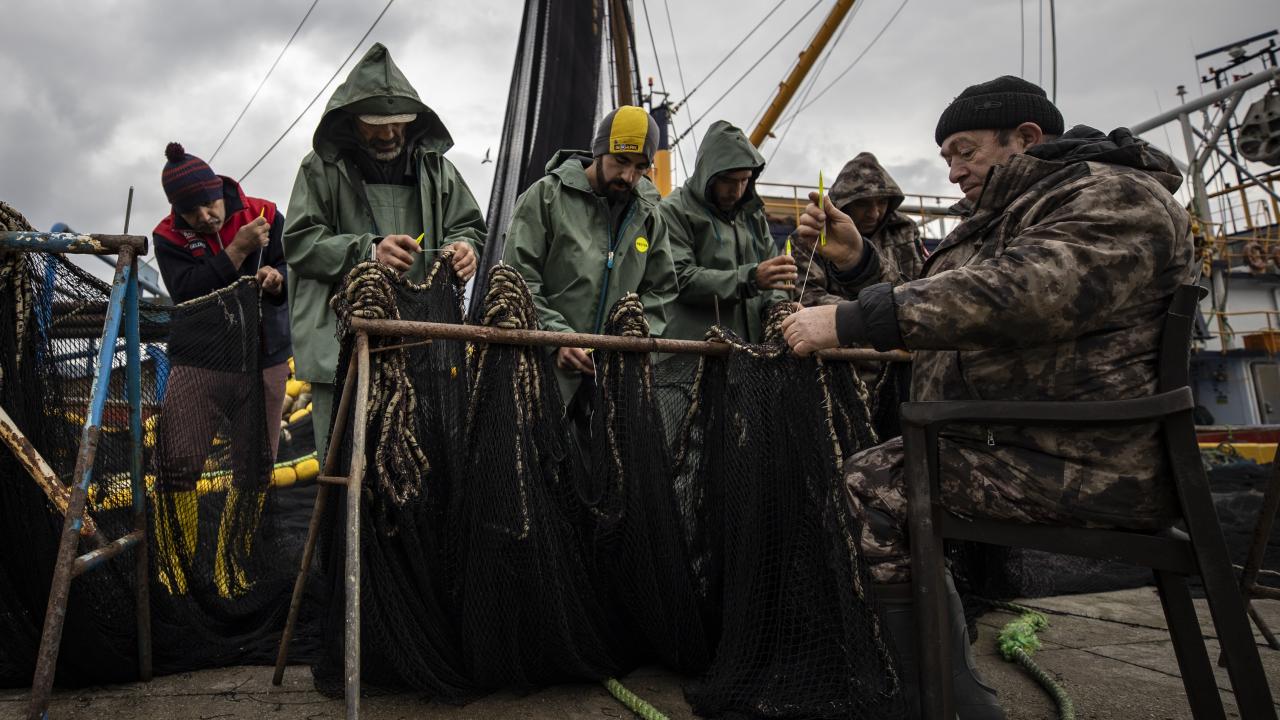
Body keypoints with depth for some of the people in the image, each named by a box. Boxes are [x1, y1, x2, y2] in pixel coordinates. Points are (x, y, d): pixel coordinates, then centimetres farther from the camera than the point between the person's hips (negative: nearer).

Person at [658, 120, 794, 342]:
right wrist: (750, 278, -23)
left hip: (752, 349, 6)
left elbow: (772, 276, 19)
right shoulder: (673, 211, -3)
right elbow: (681, 279, -15)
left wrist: (778, 306, -4)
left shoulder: (753, 214, 17)